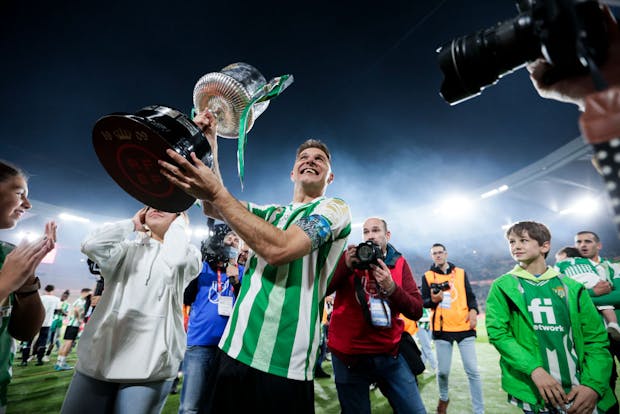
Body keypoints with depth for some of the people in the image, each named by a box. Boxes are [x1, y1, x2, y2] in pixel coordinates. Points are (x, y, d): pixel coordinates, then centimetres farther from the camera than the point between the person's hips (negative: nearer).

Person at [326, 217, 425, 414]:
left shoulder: (398, 263, 1)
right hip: (349, 356, -2)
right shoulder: (347, 258, -4)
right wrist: (347, 266, -25)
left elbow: (416, 311, -5)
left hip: (390, 354, 2)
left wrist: (391, 287, -21)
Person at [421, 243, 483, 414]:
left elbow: (470, 296, 10)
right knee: (443, 370, 7)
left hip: (464, 326, 1)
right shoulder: (427, 276, 3)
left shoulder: (461, 273, 9)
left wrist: (473, 310, -9)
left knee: (473, 371, 1)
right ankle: (444, 398, 35)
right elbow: (423, 302, 0)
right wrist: (434, 300, -21)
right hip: (442, 328, -1)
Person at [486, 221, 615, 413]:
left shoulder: (572, 287, 5)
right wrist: (534, 369, -20)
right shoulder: (502, 287, -2)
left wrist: (593, 385, -11)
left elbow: (596, 339, 2)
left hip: (579, 392, 2)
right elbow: (497, 333, -8)